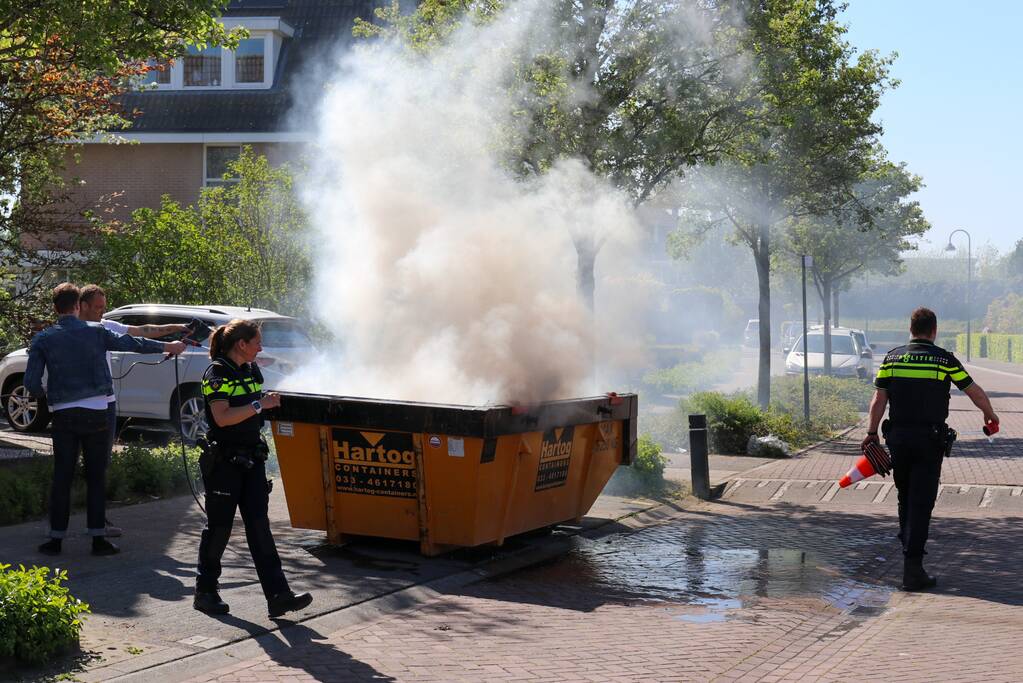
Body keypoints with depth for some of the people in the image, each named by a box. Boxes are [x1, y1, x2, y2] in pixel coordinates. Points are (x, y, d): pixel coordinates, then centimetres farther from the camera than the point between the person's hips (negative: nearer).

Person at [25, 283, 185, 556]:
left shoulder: (43, 339, 0)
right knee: (96, 477, 6)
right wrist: (167, 347, 24)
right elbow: (131, 343, 11)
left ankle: (56, 539, 8)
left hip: (63, 415, 1)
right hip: (95, 414, -1)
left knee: (61, 477, 6)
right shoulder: (95, 332, -1)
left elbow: (31, 383, -3)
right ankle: (98, 538, 6)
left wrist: (46, 394, 20)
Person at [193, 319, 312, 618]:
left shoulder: (252, 370, 13)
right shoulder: (217, 373, -11)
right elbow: (222, 417, -23)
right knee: (219, 526, 2)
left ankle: (278, 594, -6)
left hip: (251, 458, 7)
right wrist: (260, 404, -23)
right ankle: (205, 592, 17)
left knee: (259, 525, 0)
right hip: (223, 461, -7)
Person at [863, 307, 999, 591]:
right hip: (930, 439, -3)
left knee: (905, 496, 23)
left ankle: (907, 543, 38)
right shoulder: (944, 360, -4)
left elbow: (878, 400, 1)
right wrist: (990, 415, 23)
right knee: (921, 503, -3)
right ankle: (912, 569, -7)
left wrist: (871, 433, 10)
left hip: (898, 437, 3)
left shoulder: (892, 358, 3)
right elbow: (975, 392, 5)